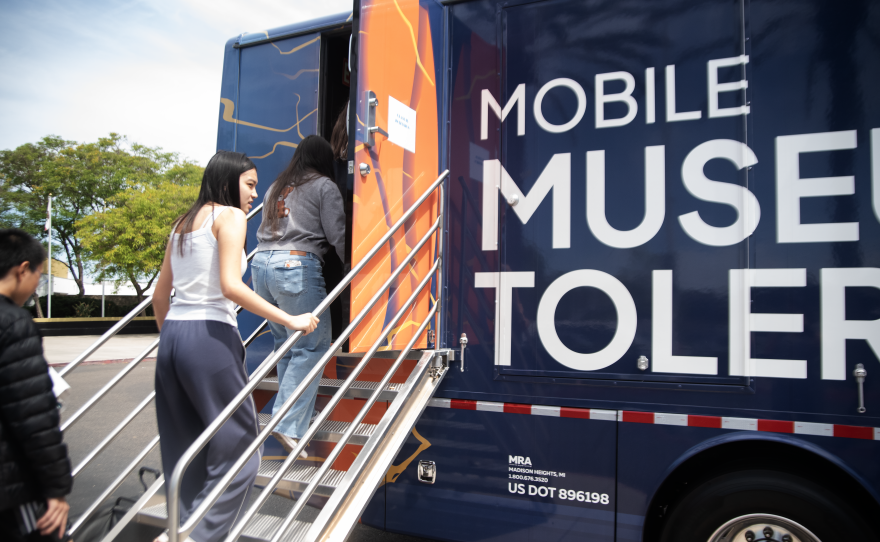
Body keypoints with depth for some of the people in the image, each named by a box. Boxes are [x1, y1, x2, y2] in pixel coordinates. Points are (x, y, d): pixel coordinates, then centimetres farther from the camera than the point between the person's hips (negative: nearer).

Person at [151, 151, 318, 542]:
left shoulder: (184, 223, 20)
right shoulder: (229, 215, -3)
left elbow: (160, 296, 21)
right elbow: (230, 286, -16)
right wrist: (290, 320, -13)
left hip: (172, 336, 9)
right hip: (209, 337, -9)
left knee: (186, 456, 14)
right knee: (237, 452, 1)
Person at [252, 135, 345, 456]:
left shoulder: (276, 187, 24)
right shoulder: (324, 186, 5)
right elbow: (337, 236, 1)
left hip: (262, 263, 7)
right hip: (297, 266, -7)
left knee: (285, 344, 15)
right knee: (312, 345, -4)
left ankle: (297, 414, 20)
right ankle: (289, 424, -11)